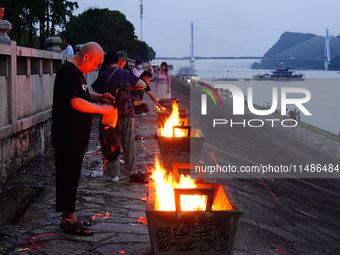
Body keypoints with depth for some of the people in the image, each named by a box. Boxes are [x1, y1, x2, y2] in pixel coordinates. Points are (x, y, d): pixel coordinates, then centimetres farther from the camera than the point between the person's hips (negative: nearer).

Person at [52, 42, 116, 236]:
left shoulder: (78, 72, 16)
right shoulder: (68, 71, -16)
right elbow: (76, 102, -25)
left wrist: (99, 97, 13)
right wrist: (102, 109, -18)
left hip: (77, 136, 10)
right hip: (67, 137, -10)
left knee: (71, 176, 13)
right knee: (69, 176, -5)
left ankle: (67, 218, 21)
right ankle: (70, 221, 1)